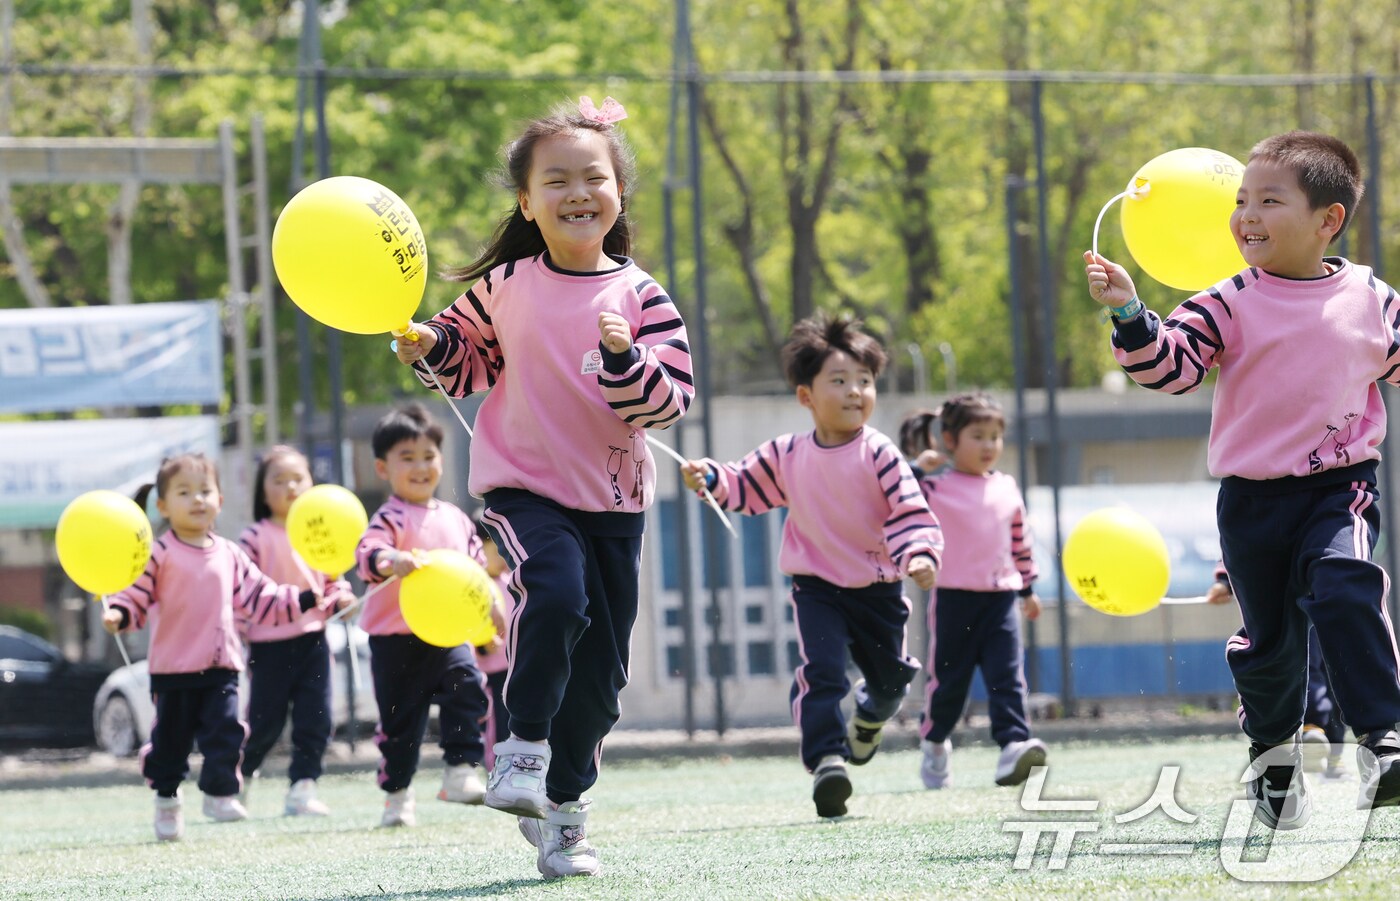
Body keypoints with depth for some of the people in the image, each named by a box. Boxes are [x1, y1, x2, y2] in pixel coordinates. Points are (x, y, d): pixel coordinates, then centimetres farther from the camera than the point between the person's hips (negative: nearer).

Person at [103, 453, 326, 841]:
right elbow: (136, 595, -9)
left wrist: (307, 600, 6)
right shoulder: (160, 555, -6)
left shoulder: (229, 555, 9)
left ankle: (221, 792, 1)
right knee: (171, 737, 5)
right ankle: (166, 801, 21)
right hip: (173, 667, -3)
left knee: (225, 729, -8)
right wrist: (118, 615, -30)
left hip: (221, 666, 3)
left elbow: (259, 600, 12)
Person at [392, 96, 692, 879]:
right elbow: (467, 357, 14)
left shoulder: (641, 298, -4)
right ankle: (524, 742, -10)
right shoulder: (506, 285, -2)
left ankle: (563, 808, 25)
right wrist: (426, 345, -6)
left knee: (600, 670, 8)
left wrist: (625, 360, -26)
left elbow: (670, 403, -8)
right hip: (525, 488, -2)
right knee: (557, 595, -31)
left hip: (614, 500, 2)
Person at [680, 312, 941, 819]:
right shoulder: (788, 456, -5)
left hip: (878, 587, 1)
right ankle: (827, 760, -24)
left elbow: (910, 511, -15)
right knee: (822, 670, -21)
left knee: (890, 678, 17)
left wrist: (920, 553, -33)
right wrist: (710, 479, -10)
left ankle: (869, 719, 51)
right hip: (817, 587, -1)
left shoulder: (879, 455, -12)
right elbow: (746, 487, 9)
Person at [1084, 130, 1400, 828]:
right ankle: (1273, 750, 33)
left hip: (1341, 488, -1)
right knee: (1269, 633, 10)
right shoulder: (1229, 305, -4)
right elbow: (1169, 366, -12)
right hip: (1253, 496, 1)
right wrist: (1129, 313, -25)